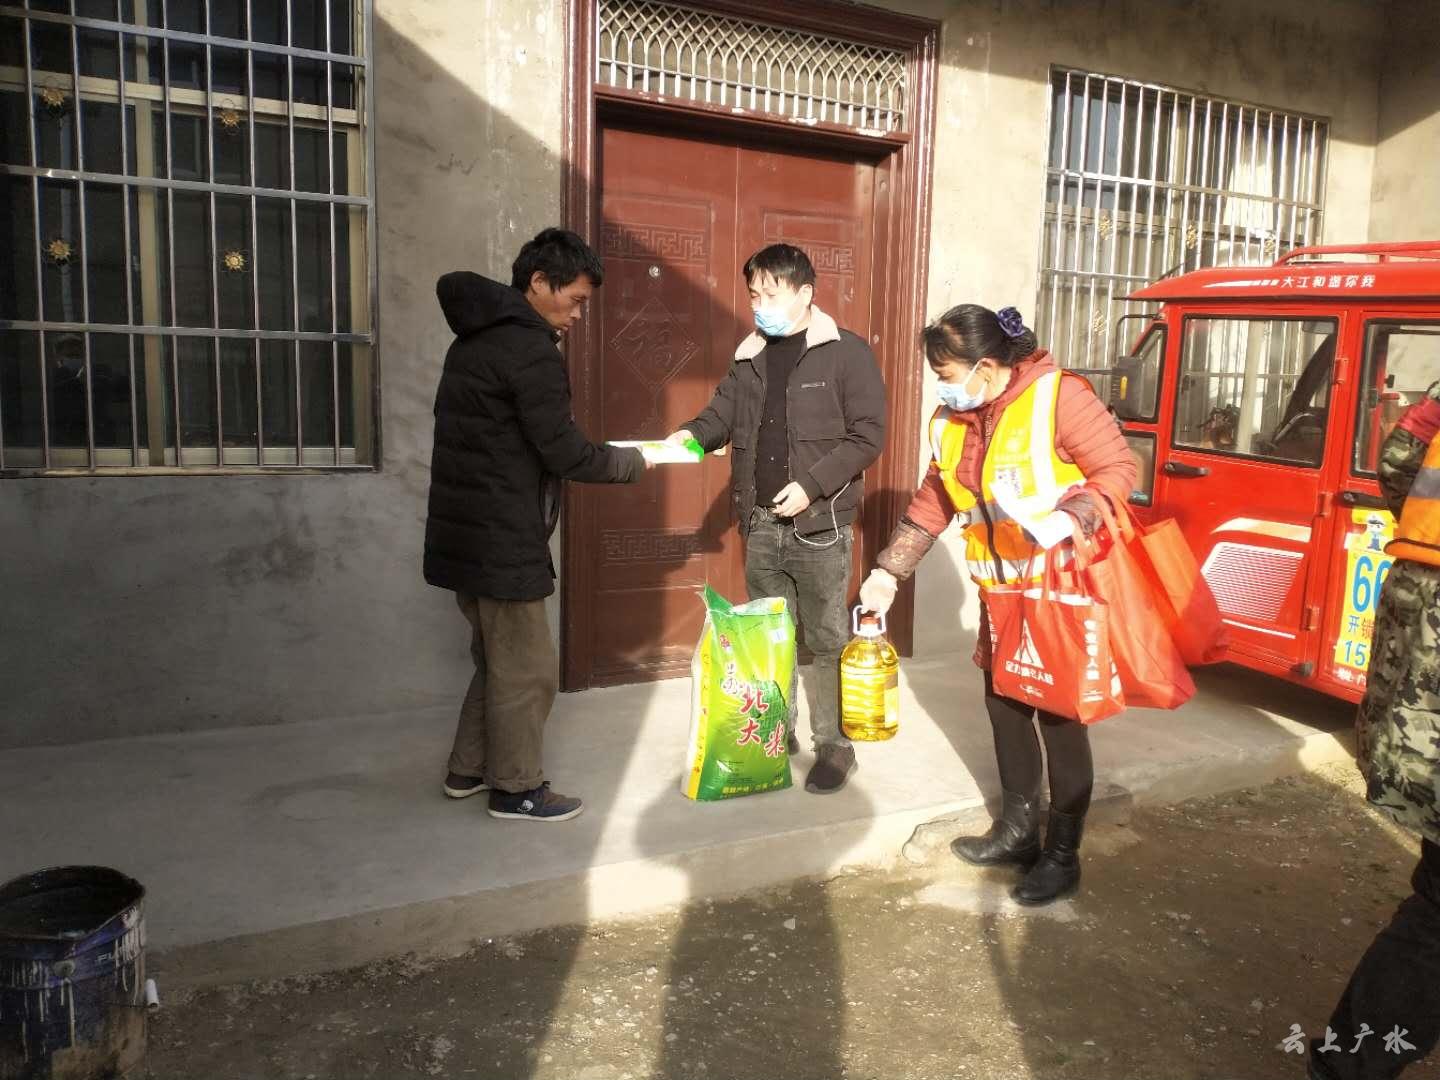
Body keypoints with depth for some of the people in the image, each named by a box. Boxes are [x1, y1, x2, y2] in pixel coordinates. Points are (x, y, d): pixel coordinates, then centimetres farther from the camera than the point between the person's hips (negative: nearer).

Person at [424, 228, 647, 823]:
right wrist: (635, 462, -3)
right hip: (503, 543, -10)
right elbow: (566, 454, -18)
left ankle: (468, 769, 31)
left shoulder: (475, 339, 14)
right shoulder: (529, 350, -17)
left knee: (498, 656, 21)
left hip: (465, 533, 10)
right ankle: (516, 789, 17)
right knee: (528, 667, 4)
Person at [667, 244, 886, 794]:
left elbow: (867, 435, -10)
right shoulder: (750, 356, 12)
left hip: (819, 524, -5)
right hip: (761, 523, 6)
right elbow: (722, 413, 13)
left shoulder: (846, 353, -7)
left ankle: (834, 745, 16)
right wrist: (691, 434, -10)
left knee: (828, 641, 3)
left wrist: (811, 485, -18)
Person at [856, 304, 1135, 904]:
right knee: (1004, 706, 14)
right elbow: (931, 504, 12)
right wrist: (887, 572, 10)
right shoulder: (951, 421, 5)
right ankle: (1018, 830, 32)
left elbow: (1119, 470, -14)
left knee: (1060, 717, 1)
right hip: (1001, 591, 7)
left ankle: (1063, 855, 16)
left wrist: (1068, 517, -31)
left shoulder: (1059, 397, -17)